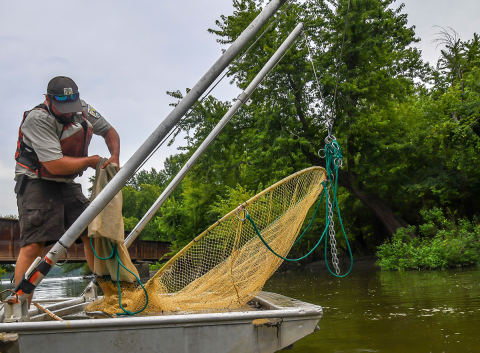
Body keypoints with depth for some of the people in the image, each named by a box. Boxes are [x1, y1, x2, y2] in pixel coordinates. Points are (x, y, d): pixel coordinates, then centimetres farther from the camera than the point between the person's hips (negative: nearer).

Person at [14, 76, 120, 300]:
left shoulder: (84, 111, -1)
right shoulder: (37, 119, -22)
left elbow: (109, 131, 18)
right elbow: (56, 165, -27)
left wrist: (114, 158, -1)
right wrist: (90, 161, -14)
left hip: (67, 184, 6)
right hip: (36, 183, -6)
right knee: (33, 245, -18)